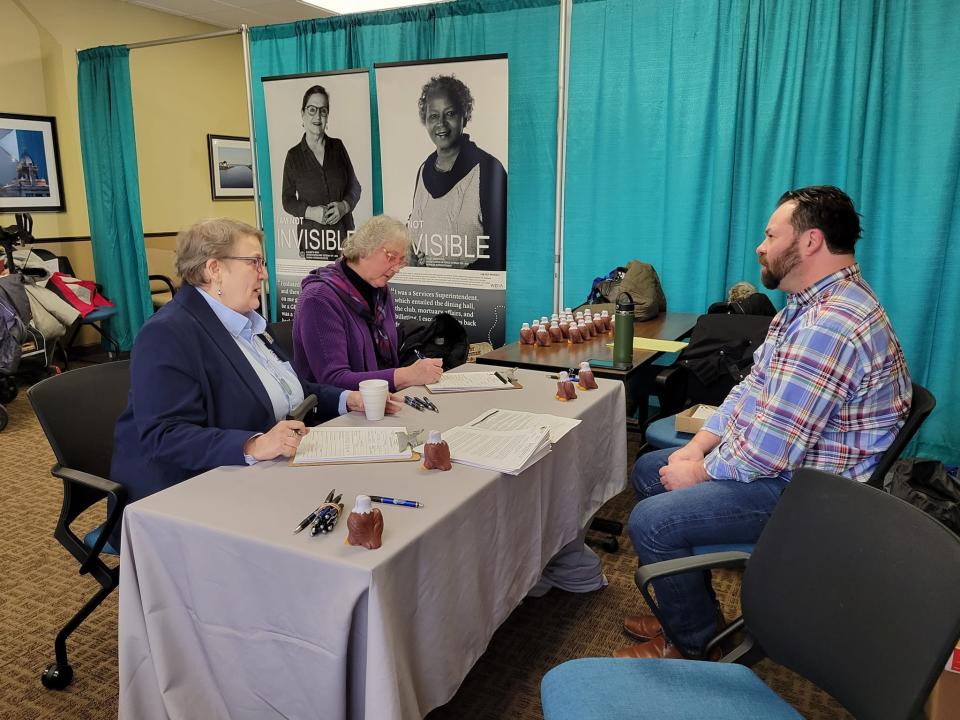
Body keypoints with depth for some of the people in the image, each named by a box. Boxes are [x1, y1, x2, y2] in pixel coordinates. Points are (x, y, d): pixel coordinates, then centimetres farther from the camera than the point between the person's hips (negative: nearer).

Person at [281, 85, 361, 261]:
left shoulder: (337, 147, 8)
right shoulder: (294, 155, 3)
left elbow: (355, 187, 12)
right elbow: (287, 200, 7)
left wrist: (344, 205, -8)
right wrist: (310, 212, -12)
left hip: (344, 233, 2)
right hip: (312, 237, -1)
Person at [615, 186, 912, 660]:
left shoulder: (829, 328, -29)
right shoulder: (811, 302, 8)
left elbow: (767, 452, -29)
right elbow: (753, 387, 12)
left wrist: (698, 473, -12)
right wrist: (698, 445, 1)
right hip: (782, 460, 11)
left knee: (650, 520, -20)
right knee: (648, 471, 13)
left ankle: (691, 643, 6)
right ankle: (688, 609, 23)